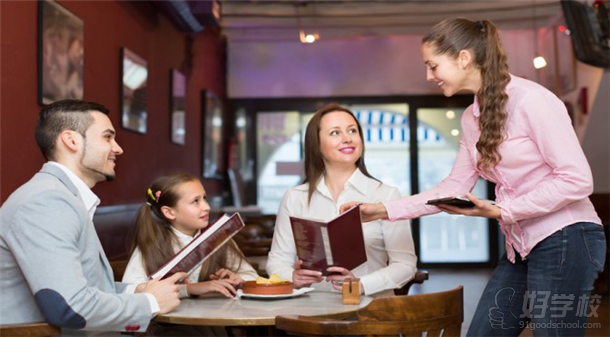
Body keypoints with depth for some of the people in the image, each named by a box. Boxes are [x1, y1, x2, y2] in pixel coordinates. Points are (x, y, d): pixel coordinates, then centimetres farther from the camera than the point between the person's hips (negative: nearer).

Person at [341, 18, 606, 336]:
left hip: (566, 241, -8)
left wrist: (501, 211, -21)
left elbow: (577, 181, -17)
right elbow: (454, 187, 9)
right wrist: (386, 210, 2)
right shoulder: (471, 117, 9)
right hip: (522, 247, 8)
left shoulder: (531, 99, -16)